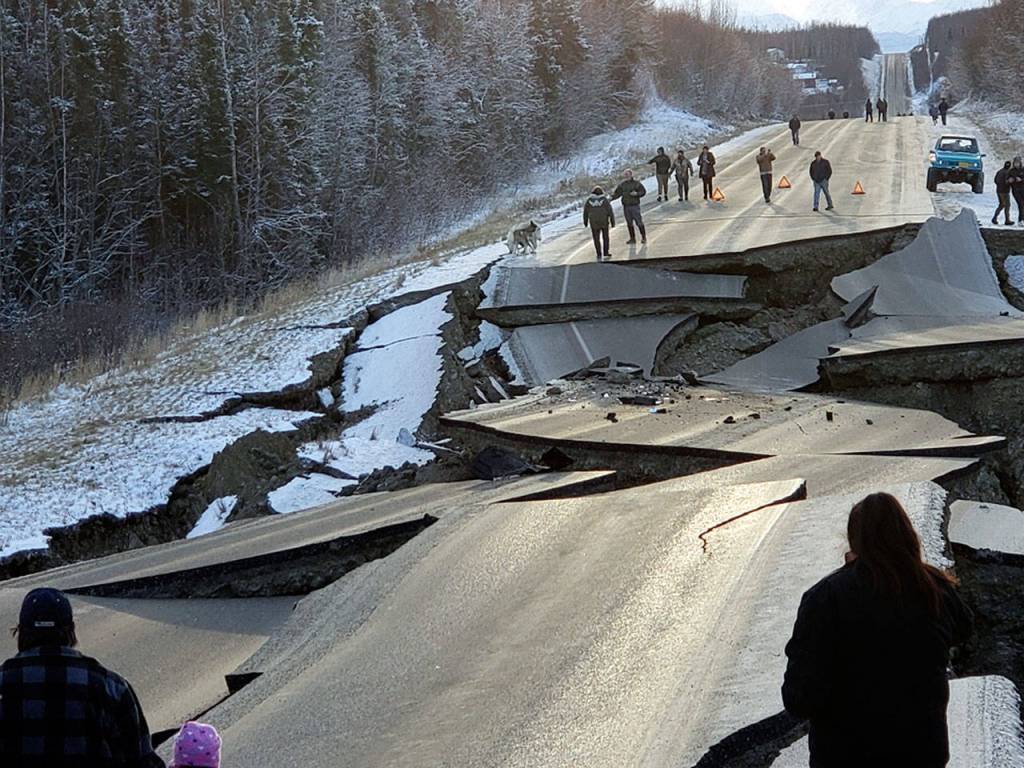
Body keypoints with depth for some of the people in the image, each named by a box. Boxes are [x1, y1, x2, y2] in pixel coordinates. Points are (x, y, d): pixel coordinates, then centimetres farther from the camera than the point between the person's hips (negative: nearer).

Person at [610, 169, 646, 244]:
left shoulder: (636, 183, -5)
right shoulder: (622, 184, 6)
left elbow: (643, 191, -2)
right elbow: (617, 193, 6)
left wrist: (636, 194, -19)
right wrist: (611, 197, -12)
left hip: (634, 205, -4)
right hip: (626, 206, 4)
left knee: (639, 222, -2)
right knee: (629, 223, 10)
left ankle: (643, 237, 11)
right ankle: (632, 238, 19)